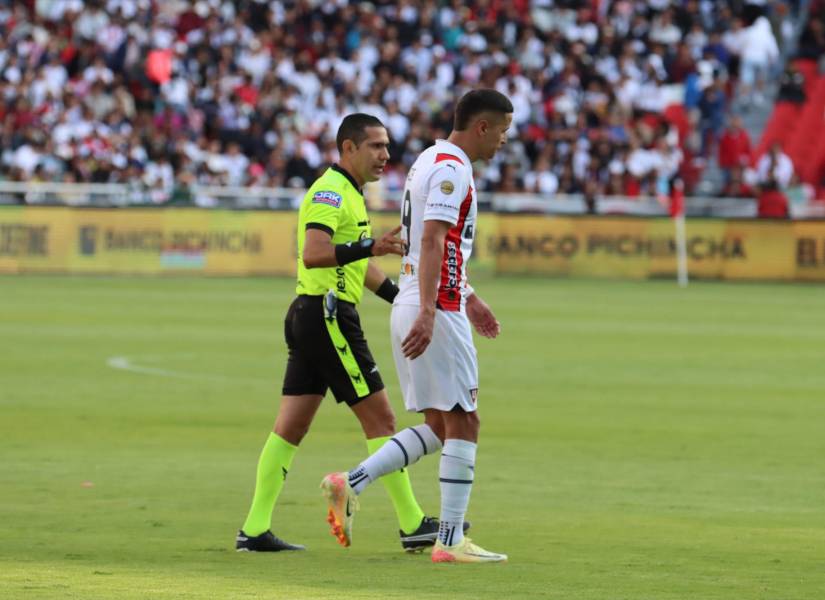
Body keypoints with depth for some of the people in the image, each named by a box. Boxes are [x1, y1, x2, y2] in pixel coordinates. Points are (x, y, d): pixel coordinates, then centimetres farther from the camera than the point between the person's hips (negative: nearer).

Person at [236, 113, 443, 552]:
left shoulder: (348, 194, 20)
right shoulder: (330, 192, -13)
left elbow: (357, 263, 31)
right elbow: (313, 253, -28)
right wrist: (370, 247, -35)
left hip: (310, 316, 10)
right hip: (327, 315, -10)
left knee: (290, 427, 7)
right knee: (379, 417, -5)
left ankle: (255, 530, 5)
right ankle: (412, 525, -1)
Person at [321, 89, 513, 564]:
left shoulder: (433, 161, 18)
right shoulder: (451, 169, -13)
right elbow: (432, 242, -24)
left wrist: (469, 298, 33)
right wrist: (428, 312, -31)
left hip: (412, 309, 10)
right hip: (436, 312, -10)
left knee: (441, 426, 12)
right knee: (462, 423, -4)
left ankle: (351, 484, 4)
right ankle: (451, 540, -3)